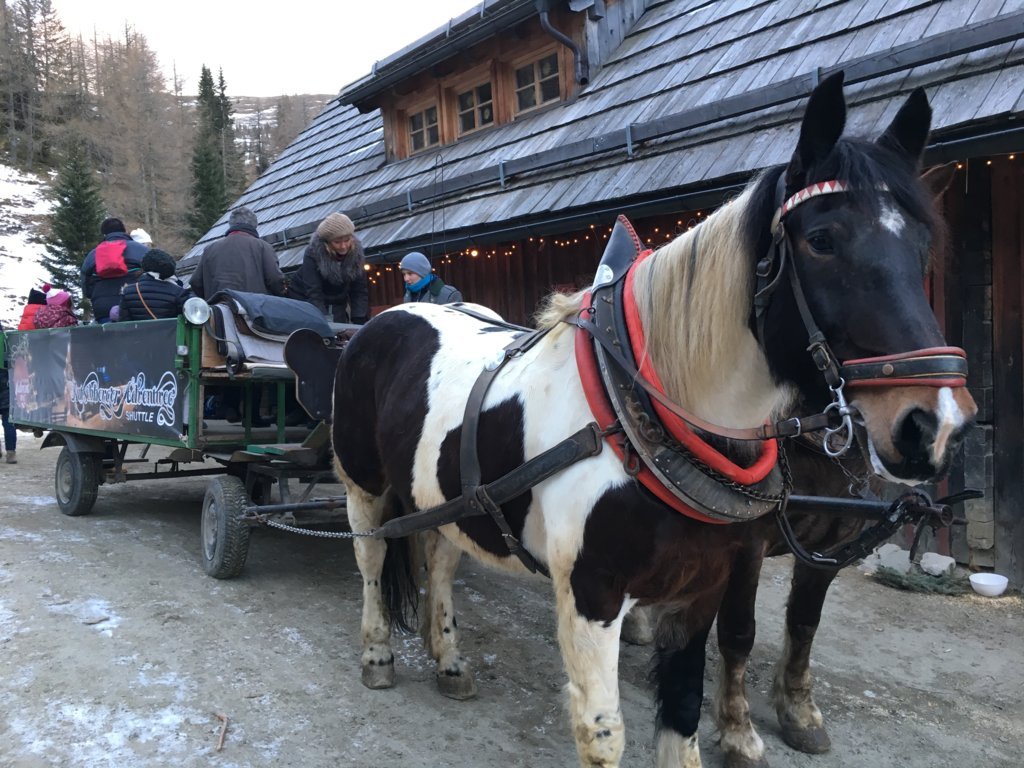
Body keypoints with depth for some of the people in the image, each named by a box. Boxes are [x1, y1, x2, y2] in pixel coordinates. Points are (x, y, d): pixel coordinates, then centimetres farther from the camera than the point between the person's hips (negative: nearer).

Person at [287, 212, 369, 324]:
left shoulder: (356, 253, -15)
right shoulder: (313, 253, -24)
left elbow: (360, 291, -12)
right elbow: (313, 293, -29)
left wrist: (360, 322, -22)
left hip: (337, 303, 3)